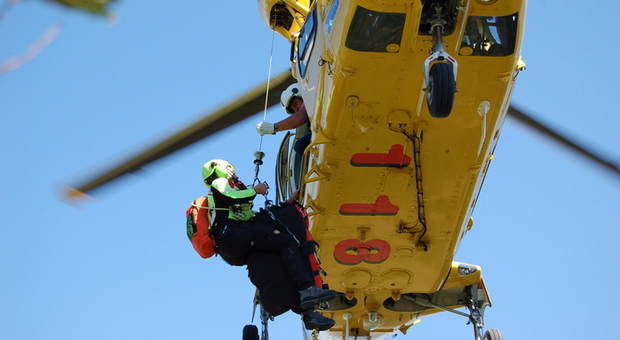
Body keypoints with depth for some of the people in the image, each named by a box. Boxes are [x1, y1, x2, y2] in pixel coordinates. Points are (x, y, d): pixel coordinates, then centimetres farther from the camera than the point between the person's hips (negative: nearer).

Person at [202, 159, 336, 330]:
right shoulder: (220, 182, 14)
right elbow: (231, 198, -10)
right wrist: (255, 190, 4)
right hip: (232, 234, -10)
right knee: (287, 241, -21)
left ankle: (309, 314, -9)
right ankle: (307, 289, -41)